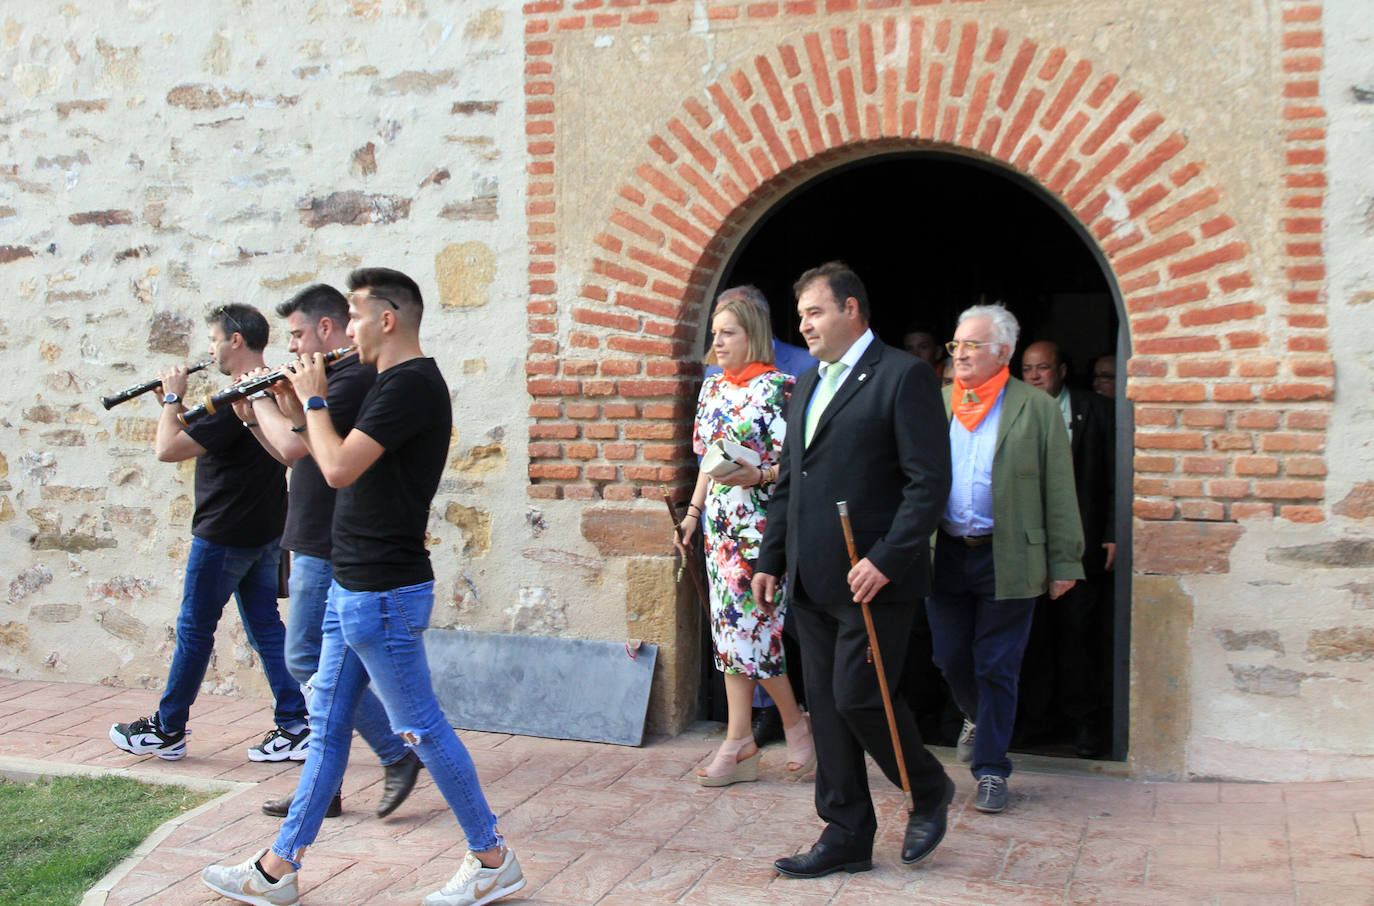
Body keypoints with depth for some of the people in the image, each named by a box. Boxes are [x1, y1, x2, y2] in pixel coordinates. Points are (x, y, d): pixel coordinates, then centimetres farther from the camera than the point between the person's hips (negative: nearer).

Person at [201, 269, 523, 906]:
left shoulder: (412, 384, -17)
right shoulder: (395, 384, 15)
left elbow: (340, 469, -24)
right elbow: (346, 467, 19)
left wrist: (314, 401, -10)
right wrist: (300, 415, 11)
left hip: (383, 595, -10)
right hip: (354, 588, 10)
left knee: (420, 730, -1)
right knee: (328, 726, 14)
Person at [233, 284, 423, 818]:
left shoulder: (354, 378, -15)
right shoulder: (337, 378, 18)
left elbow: (294, 447, -23)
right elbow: (298, 456, 23)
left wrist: (263, 402, -7)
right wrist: (253, 417, 12)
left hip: (329, 551, -10)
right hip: (318, 548, 10)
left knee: (308, 660, -7)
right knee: (320, 664, 12)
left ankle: (397, 753, 1)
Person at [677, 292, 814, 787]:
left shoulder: (778, 388, -8)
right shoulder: (712, 388, 13)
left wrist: (758, 476, -27)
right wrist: (692, 513, 15)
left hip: (761, 522, -7)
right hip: (720, 523, 7)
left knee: (750, 625, -7)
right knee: (730, 627, 7)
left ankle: (794, 723, 14)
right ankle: (741, 746, 11)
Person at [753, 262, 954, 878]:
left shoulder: (903, 376, -7)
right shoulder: (806, 385, 18)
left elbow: (930, 481, -14)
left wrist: (885, 560, -20)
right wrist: (769, 560, 16)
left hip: (873, 579, -8)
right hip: (811, 582, 8)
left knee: (858, 698, -7)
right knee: (826, 707, 9)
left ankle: (929, 791, 20)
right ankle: (846, 837, 19)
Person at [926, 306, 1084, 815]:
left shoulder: (1036, 409, -2)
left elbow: (1058, 492, -2)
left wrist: (1064, 563, -4)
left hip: (1007, 559, -3)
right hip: (945, 556, 4)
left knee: (996, 668, 2)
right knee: (951, 659, 12)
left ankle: (990, 768, 14)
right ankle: (978, 718, 42)